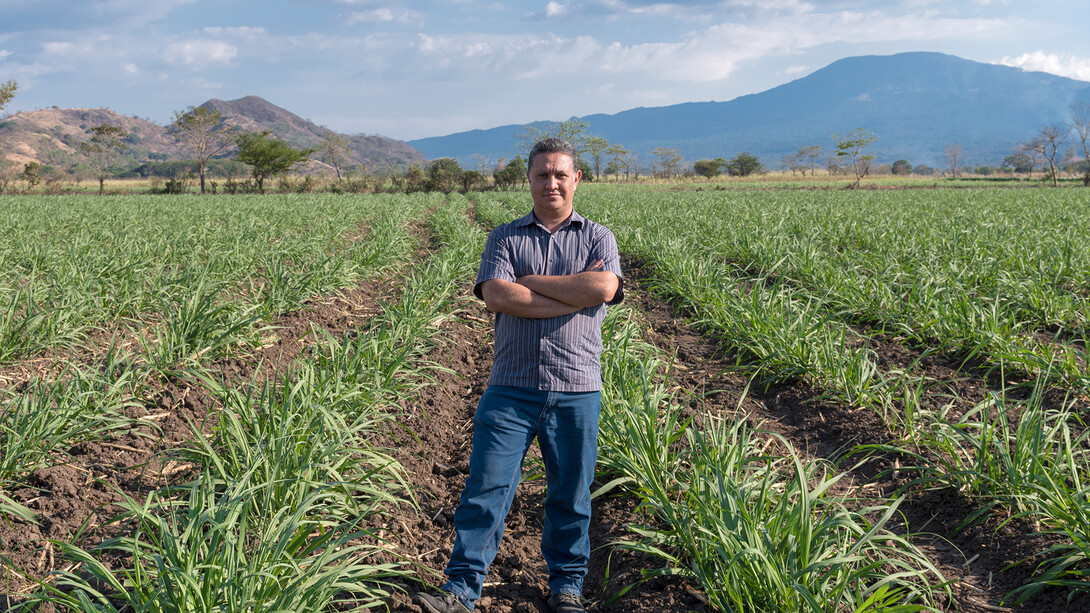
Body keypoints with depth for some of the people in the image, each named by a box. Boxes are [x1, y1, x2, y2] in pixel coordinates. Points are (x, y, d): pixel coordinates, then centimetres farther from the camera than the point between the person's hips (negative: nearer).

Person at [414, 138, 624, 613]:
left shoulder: (597, 237, 9)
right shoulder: (504, 238, 9)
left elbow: (605, 288, -13)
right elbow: (495, 295, -11)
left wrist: (531, 281, -8)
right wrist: (575, 293, -11)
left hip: (576, 390, 1)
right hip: (511, 387, 0)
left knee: (571, 494, 11)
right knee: (486, 487, -2)